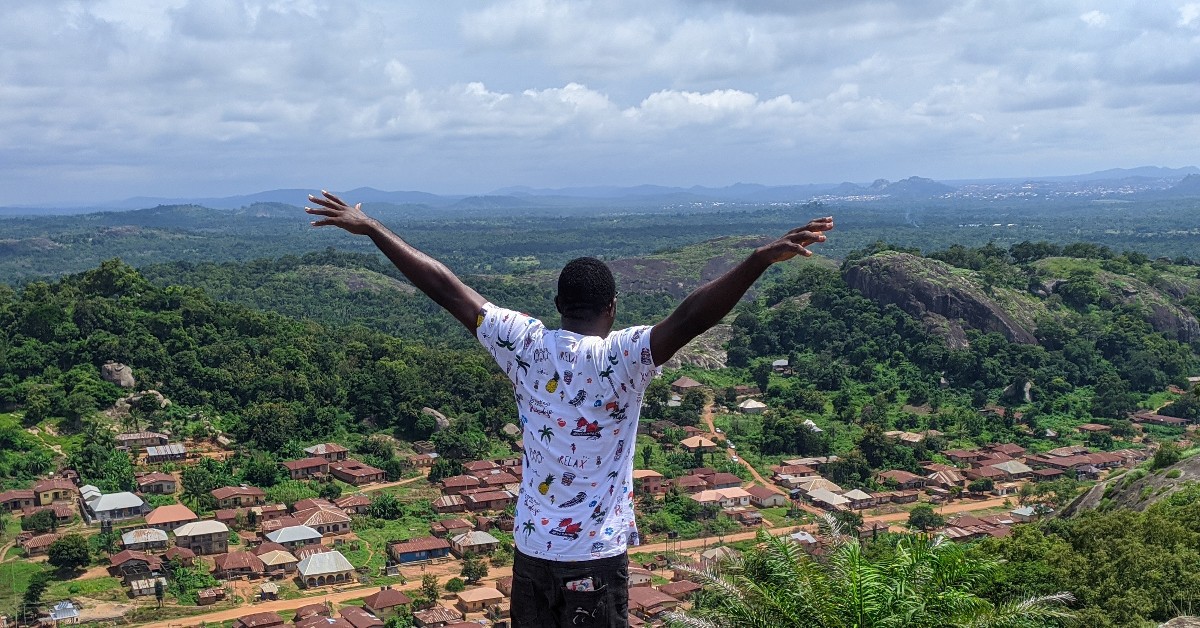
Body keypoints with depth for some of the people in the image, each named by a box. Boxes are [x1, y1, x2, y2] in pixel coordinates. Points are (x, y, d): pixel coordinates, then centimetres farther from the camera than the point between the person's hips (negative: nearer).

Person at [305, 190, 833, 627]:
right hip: (598, 553, -4)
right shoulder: (623, 357, -18)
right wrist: (762, 258, -40)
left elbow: (445, 287, -4)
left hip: (532, 545, 4)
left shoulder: (524, 346, -6)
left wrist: (369, 228, 2)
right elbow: (689, 318, -32)